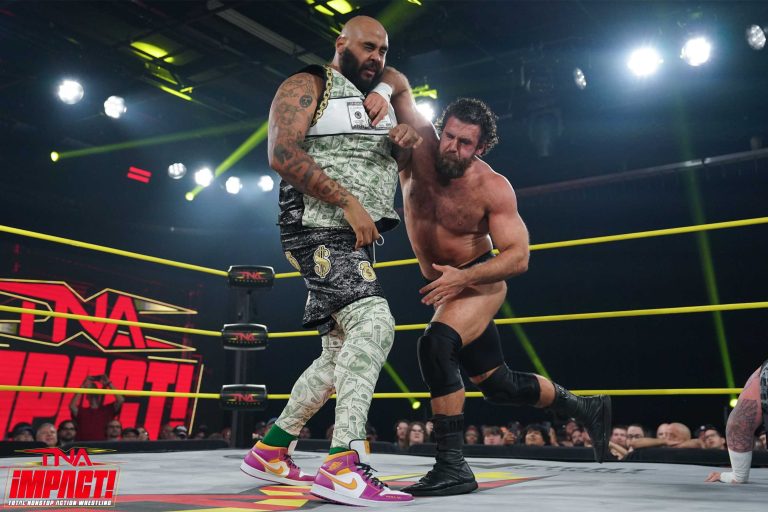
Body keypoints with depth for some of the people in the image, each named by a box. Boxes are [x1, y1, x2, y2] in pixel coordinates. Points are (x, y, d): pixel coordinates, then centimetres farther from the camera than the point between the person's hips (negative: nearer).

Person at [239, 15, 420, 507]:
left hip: (358, 240, 9)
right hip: (321, 230, -9)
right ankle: (344, 466, -30)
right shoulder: (307, 87, 1)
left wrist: (410, 136, 0)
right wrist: (347, 202, -21)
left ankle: (271, 450, 22)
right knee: (374, 323, -27)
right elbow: (283, 153, -15)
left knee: (341, 355, 10)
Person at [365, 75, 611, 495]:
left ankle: (452, 467, -25)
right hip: (445, 285, 6)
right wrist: (382, 91, -34)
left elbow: (518, 256, -23)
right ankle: (587, 409, 38)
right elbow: (400, 84, -12)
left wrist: (463, 277, -34)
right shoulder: (421, 151, -14)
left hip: (480, 281, -5)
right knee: (497, 385, 15)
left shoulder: (493, 188, -22)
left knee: (436, 344, -34)